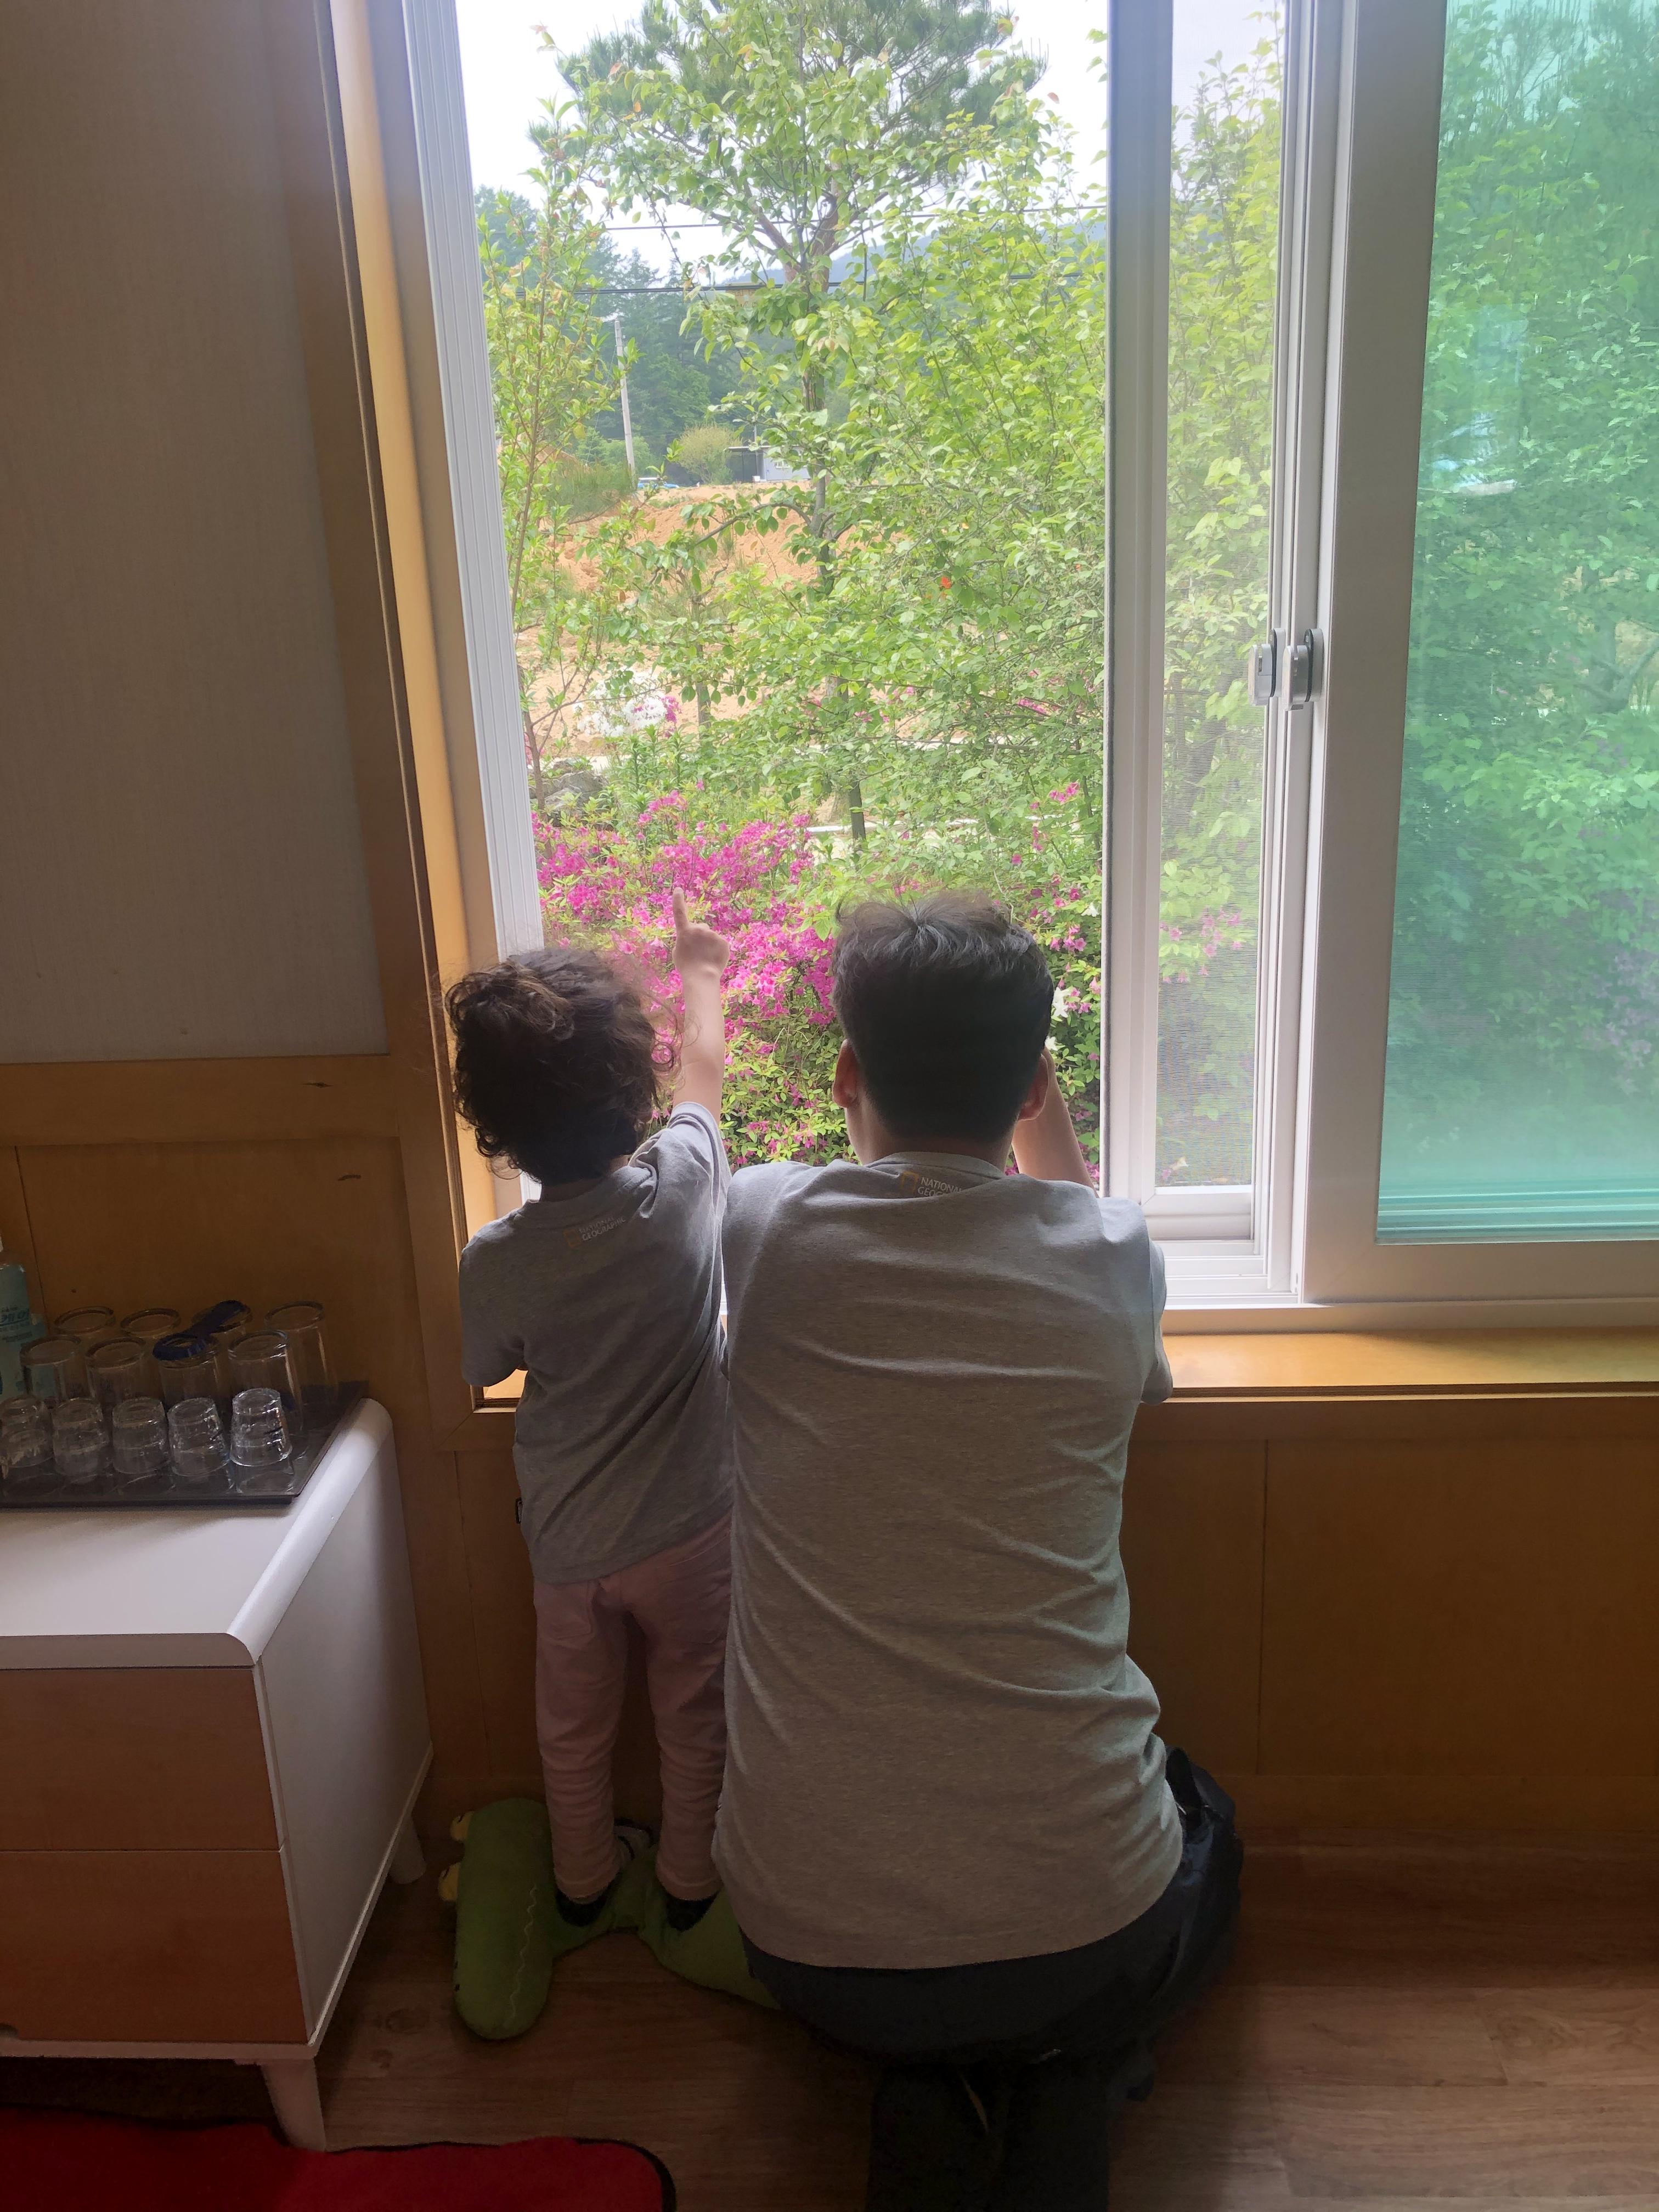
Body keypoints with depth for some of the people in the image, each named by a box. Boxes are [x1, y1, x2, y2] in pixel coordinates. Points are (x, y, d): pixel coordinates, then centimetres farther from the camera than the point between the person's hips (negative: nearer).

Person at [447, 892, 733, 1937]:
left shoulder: (497, 1260, -21)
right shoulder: (684, 1185, -22)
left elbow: (485, 1370, 0)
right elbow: (704, 1065, -1)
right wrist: (700, 973, 18)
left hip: (569, 1540, 1)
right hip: (689, 1528, 0)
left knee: (575, 1723, 24)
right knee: (694, 1715, 22)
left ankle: (585, 1879, 45)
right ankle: (693, 1879, 40)